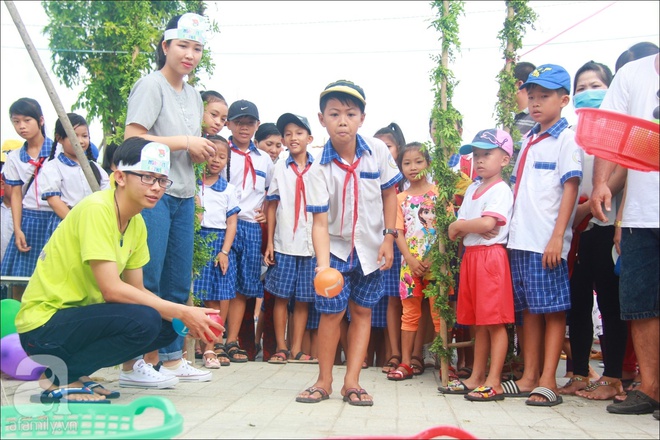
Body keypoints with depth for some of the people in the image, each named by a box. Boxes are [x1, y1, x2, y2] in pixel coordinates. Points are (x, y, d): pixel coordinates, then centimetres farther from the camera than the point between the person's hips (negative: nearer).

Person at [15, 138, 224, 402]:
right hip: (43, 324, -8)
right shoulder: (96, 209, -20)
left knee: (169, 325, -4)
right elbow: (111, 290, -25)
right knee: (144, 320, -28)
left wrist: (184, 316, -9)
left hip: (80, 313, 8)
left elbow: (137, 290, 8)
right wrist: (182, 313, -23)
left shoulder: (137, 223, 7)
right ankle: (60, 378, -11)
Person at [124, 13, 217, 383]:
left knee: (179, 283, 11)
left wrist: (203, 152, 2)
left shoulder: (194, 95, 18)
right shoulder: (151, 86, -5)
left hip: (183, 197, 8)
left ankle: (172, 356, 19)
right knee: (147, 279, -7)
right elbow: (132, 139, -16)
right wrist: (185, 143, -14)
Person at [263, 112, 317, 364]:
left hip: (311, 243, 0)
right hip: (284, 243, 0)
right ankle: (281, 348, 11)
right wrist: (269, 242, 1)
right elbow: (272, 206, 7)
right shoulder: (280, 168, 7)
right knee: (281, 296, 2)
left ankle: (296, 349, 12)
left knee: (303, 299, 5)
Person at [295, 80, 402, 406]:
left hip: (370, 247, 2)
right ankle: (324, 381, 14)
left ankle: (352, 382, 12)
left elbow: (389, 193, 2)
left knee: (362, 311, 6)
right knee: (332, 312, -2)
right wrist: (323, 263, -35)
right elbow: (320, 221, -22)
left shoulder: (377, 151, -11)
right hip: (335, 247, -2)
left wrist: (389, 237, -3)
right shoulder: (319, 169, -18)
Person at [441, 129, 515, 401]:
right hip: (470, 256, 8)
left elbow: (487, 223, -22)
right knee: (478, 323, 12)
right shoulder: (472, 190, 17)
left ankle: (494, 383, -3)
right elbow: (460, 226, 16)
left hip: (491, 256, -8)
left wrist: (459, 226, -7)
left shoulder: (501, 190, -8)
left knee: (494, 321, -5)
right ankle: (476, 378, 19)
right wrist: (462, 230, -6)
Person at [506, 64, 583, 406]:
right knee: (529, 308, 10)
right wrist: (513, 231, 14)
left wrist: (557, 237, -17)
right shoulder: (528, 141, 18)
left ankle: (548, 382, 3)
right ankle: (529, 377, 17)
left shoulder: (566, 138, -2)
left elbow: (570, 188, -9)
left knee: (553, 309, -2)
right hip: (520, 239, 7)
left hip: (547, 242, -7)